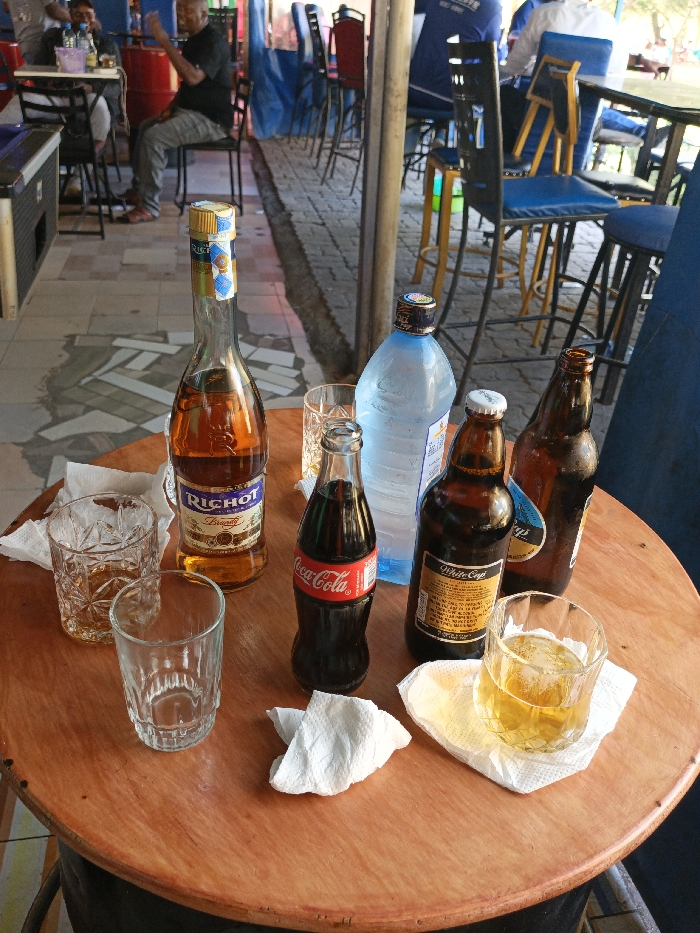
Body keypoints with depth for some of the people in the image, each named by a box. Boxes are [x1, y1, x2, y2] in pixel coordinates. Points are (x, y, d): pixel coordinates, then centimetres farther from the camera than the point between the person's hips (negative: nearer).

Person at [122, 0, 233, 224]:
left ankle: (149, 207, -18)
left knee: (153, 137, -24)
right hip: (191, 111, 11)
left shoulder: (213, 42, -17)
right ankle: (138, 190, 26)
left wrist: (164, 42, -32)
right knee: (145, 127, 19)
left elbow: (193, 77, -34)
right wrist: (171, 107, 10)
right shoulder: (195, 40, 14)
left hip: (211, 120, -10)